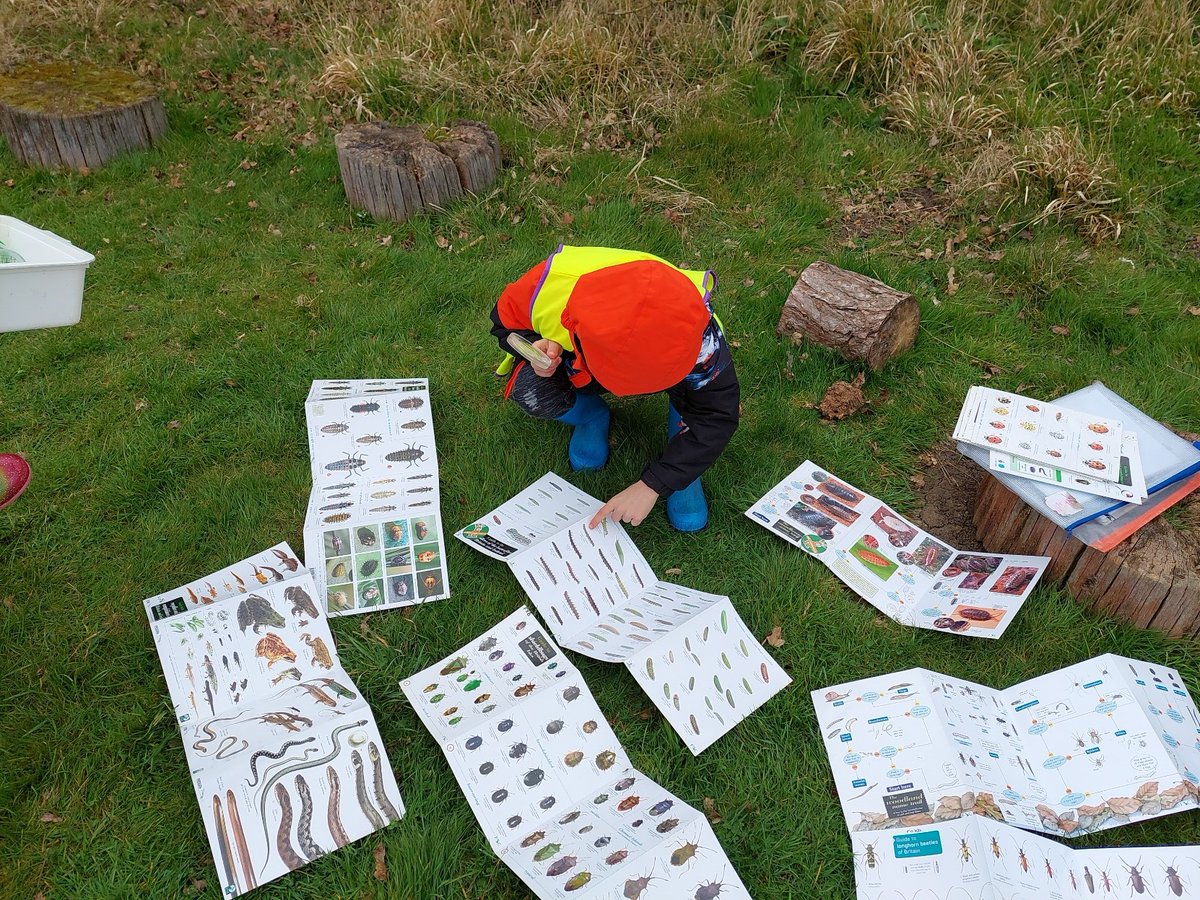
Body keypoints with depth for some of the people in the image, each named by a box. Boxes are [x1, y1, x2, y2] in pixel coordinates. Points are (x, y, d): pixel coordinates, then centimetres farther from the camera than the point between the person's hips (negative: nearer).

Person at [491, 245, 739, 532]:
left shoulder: (696, 332, -40)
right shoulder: (550, 282, -37)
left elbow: (716, 415, -30)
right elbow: (506, 322, -13)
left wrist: (652, 485, -35)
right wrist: (533, 346, -37)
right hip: (574, 367, 2)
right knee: (531, 392, -30)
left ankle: (684, 471, -3)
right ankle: (592, 417, 4)